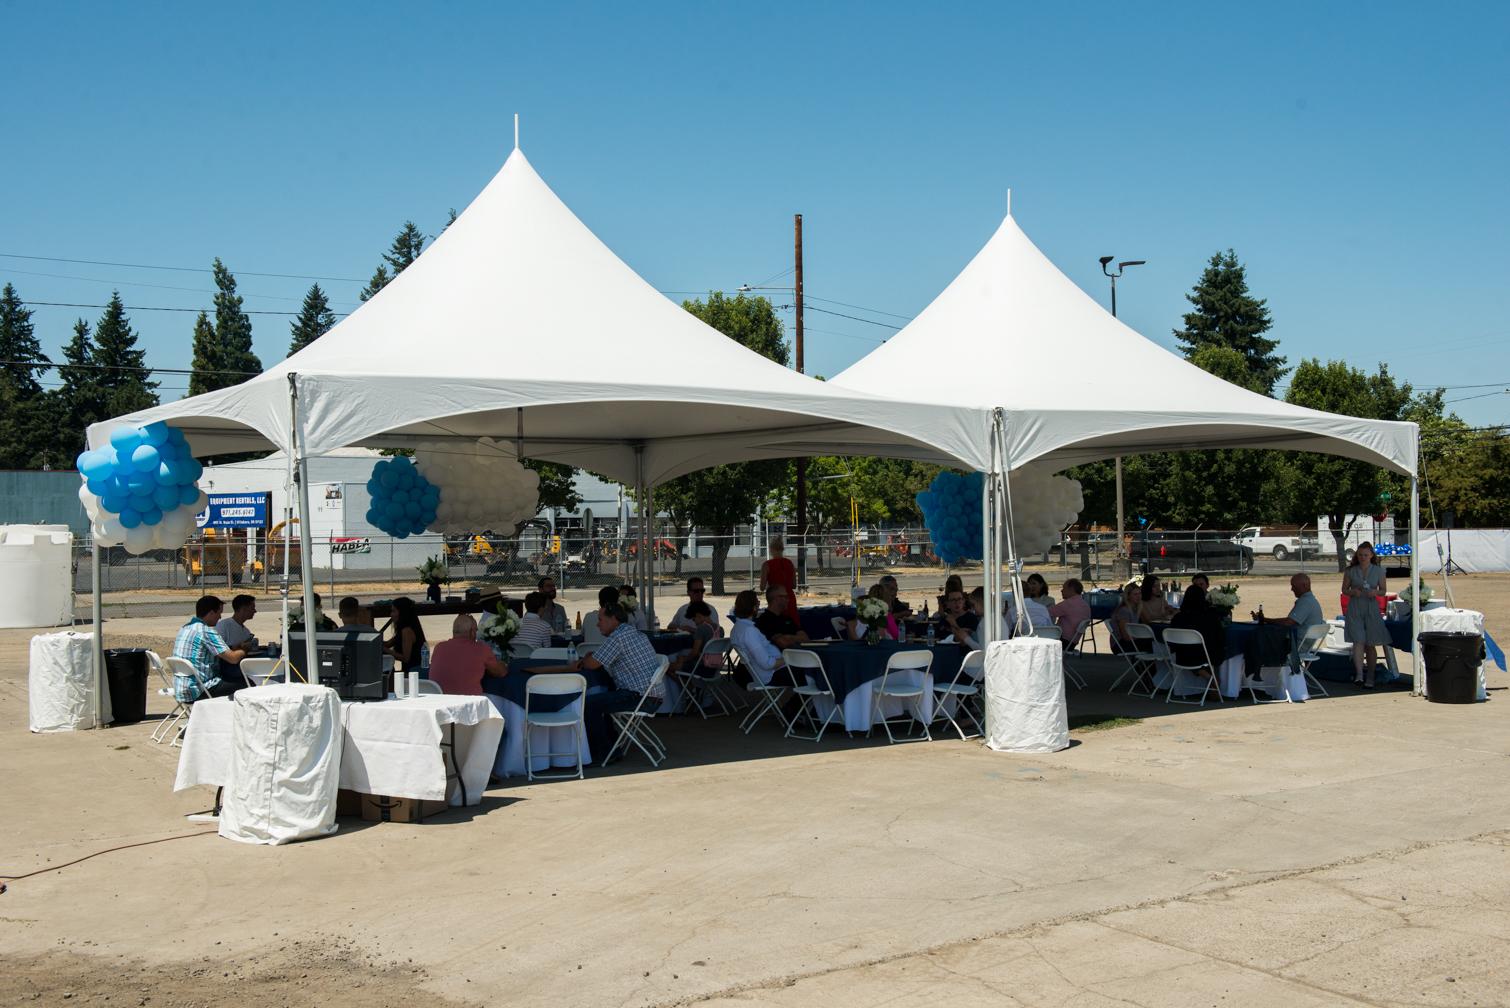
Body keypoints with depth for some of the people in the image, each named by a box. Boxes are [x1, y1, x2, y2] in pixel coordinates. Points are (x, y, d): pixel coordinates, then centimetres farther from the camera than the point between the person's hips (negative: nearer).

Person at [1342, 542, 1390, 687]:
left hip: (1372, 609, 1)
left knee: (1370, 645, 5)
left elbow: (1384, 591, 9)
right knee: (1358, 641, -14)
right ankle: (1359, 675, -20)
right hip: (1354, 609, -1)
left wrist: (1375, 592, -12)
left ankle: (1369, 678, 15)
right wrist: (1352, 592, -12)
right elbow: (1344, 590, 9)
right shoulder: (1350, 571, 3)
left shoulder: (1378, 571, 4)